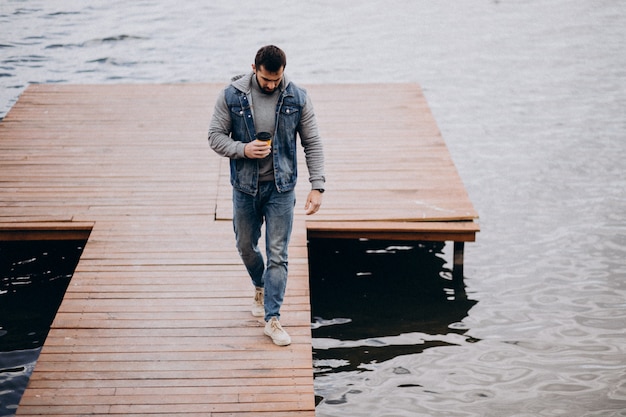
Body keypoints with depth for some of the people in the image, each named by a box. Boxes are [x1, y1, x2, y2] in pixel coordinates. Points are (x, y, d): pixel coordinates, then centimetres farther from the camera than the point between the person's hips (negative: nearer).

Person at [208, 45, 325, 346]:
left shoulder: (297, 99, -5)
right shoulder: (231, 96, -7)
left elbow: (312, 144, -1)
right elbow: (215, 136, -1)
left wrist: (317, 186, -8)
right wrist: (242, 149, -20)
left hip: (281, 188, -1)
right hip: (245, 186, 1)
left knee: (277, 255, -4)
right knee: (246, 246, 17)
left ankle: (272, 319, 2)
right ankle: (261, 287, 47)